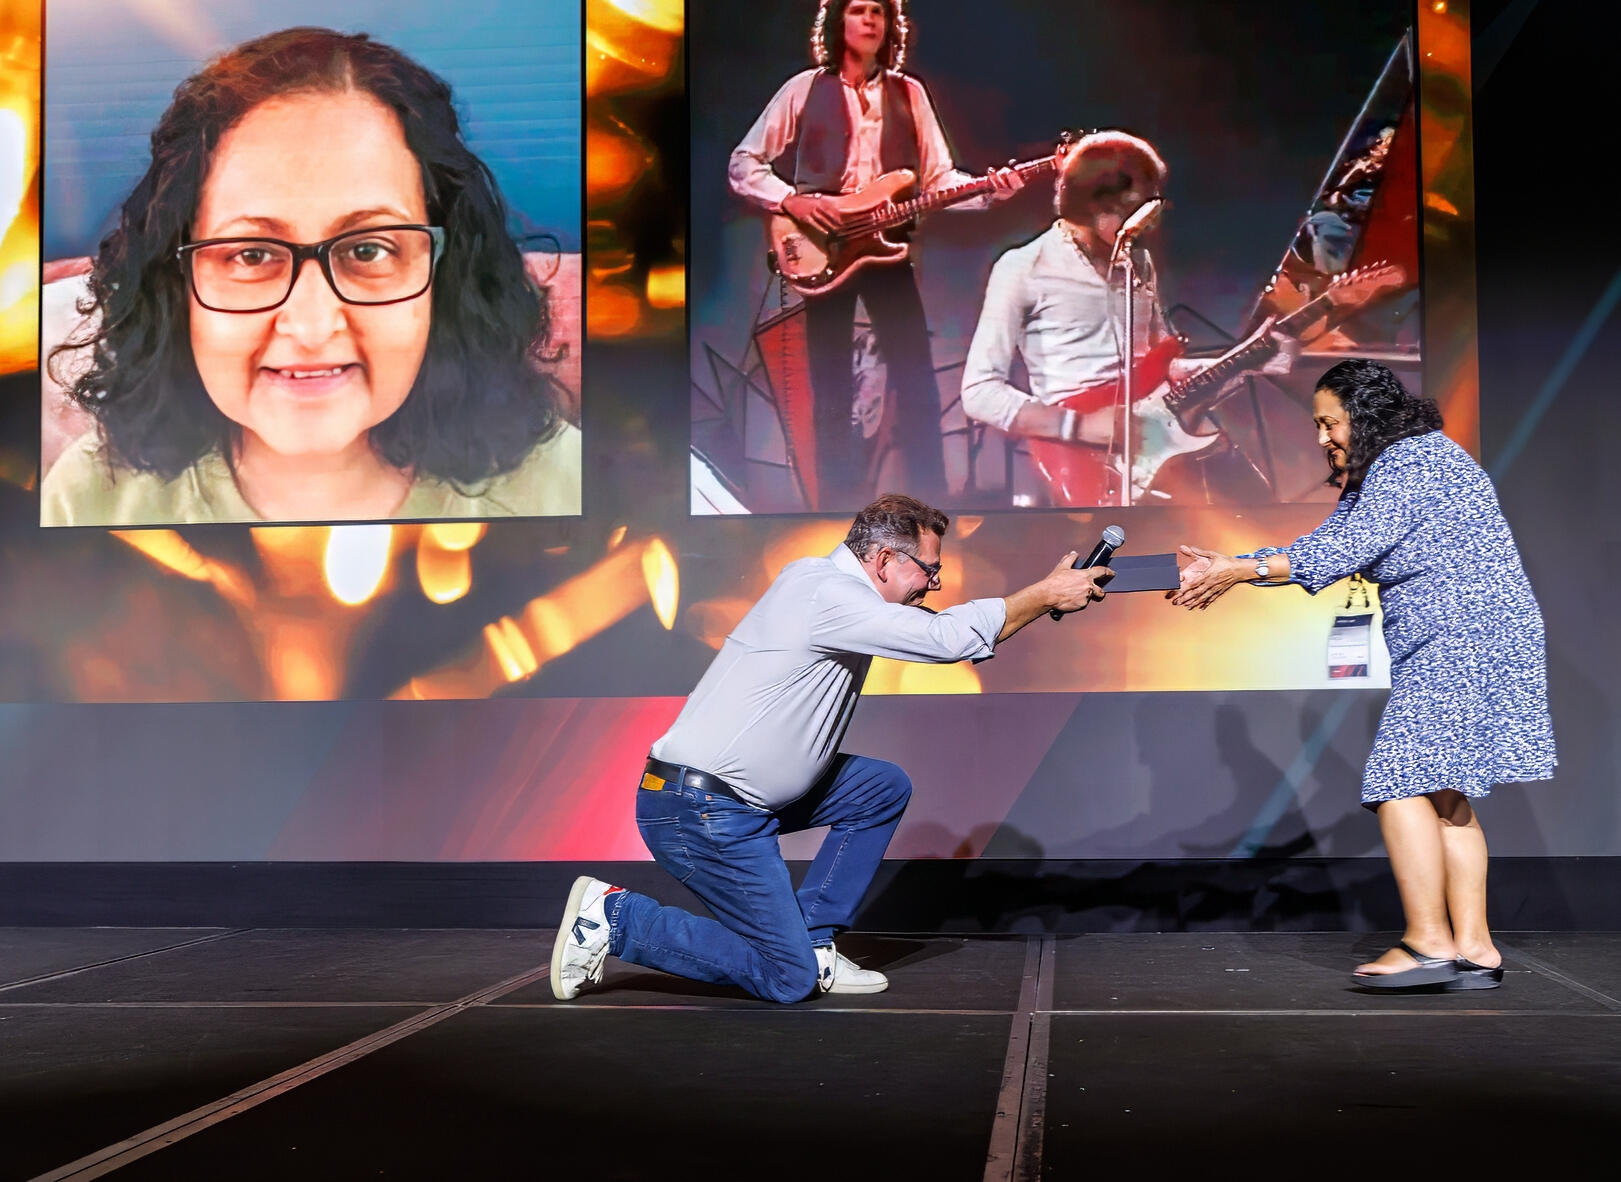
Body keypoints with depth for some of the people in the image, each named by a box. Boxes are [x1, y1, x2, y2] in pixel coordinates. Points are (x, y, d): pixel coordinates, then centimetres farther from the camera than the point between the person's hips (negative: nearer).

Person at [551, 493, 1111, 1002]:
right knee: (786, 979, -4)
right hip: (697, 813, -10)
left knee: (885, 787, 13)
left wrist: (1046, 595, 11)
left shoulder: (839, 587, 11)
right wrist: (1046, 595, -9)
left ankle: (811, 940, 13)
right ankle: (614, 916, 1)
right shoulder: (828, 596, -19)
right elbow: (950, 640, -20)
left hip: (736, 793, 10)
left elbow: (936, 628, 19)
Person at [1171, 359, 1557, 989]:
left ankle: (1430, 942, -11)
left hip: (1462, 638, -11)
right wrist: (1226, 566, 8)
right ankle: (1473, 949, 7)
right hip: (1447, 647, 11)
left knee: (1402, 782, -13)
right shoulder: (1373, 478, 21)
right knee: (1441, 794, 7)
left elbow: (1344, 551, -18)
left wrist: (1244, 571, -15)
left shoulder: (1413, 462, -12)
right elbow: (1322, 545, 16)